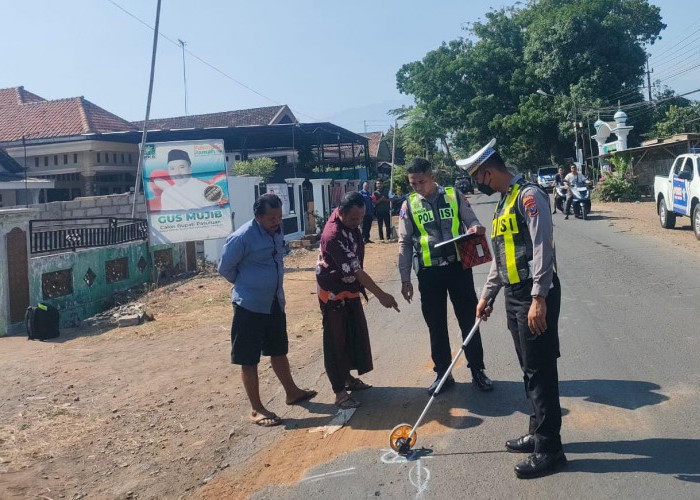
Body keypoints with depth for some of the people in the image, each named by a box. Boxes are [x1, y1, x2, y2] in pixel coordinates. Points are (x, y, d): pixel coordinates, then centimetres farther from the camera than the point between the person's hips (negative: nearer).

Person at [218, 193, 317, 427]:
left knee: (279, 351, 22)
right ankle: (256, 409, 14)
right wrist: (246, 285, 4)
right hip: (249, 307, -7)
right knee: (249, 360, 3)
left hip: (275, 303, 7)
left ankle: (292, 392, 39)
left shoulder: (277, 231, 2)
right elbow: (225, 268, -10)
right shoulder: (242, 237, -20)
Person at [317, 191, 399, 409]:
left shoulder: (349, 222, -3)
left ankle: (347, 377, 33)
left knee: (356, 333, 17)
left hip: (350, 289, 9)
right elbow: (356, 270, -31)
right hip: (333, 293, -9)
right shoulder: (333, 236, -31)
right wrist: (381, 295, -31)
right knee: (336, 341, -1)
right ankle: (339, 392, 7)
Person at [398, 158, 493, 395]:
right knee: (435, 324, 10)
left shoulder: (454, 196, 0)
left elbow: (472, 221, 6)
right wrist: (405, 279, 2)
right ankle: (443, 374, 24)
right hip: (428, 271, 1)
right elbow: (404, 243, 5)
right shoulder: (409, 205, 2)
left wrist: (477, 228, -20)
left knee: (469, 319, 6)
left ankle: (477, 371, 21)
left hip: (458, 265, -1)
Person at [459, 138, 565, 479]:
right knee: (529, 369, 16)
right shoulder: (502, 203, 17)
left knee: (540, 370, -4)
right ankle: (539, 433, 28)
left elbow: (542, 247, -21)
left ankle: (549, 448, 6)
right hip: (513, 294, 9)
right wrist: (486, 296, 22)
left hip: (535, 295, -9)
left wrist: (539, 298, -25)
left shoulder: (528, 195, -13)